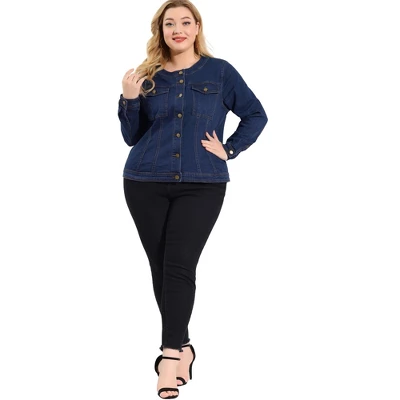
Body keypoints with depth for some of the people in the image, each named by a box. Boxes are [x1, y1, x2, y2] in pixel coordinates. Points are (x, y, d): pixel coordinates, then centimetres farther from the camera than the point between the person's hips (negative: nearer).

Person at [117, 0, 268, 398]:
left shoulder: (220, 71, 5)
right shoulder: (147, 75, 9)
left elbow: (256, 115, 12)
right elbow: (132, 137, 10)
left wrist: (228, 150, 1)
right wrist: (129, 99, -6)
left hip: (202, 184, -2)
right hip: (146, 184, 3)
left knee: (180, 265, -14)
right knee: (160, 267, 5)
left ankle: (170, 354, -15)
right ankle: (181, 345, 18)